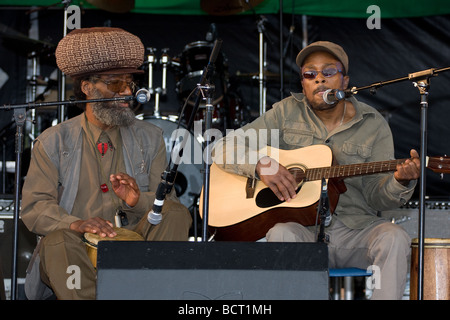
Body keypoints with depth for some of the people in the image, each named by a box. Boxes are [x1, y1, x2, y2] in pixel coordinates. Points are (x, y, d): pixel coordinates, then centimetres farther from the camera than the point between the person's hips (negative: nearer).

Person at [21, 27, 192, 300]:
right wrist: (76, 224, -24)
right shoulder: (53, 142, 8)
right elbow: (34, 206, -2)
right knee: (59, 240, -34)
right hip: (78, 249, -2)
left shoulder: (150, 139, 15)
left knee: (177, 215, -22)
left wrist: (138, 201, -19)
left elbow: (168, 204, 6)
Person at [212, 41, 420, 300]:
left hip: (355, 229, 1)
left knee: (394, 238, -30)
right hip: (302, 228, 0)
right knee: (281, 234, -34)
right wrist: (261, 164, -16)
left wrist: (400, 182, -22)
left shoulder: (373, 125, 8)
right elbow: (223, 149, 5)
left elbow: (378, 198, 2)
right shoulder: (287, 112, 8)